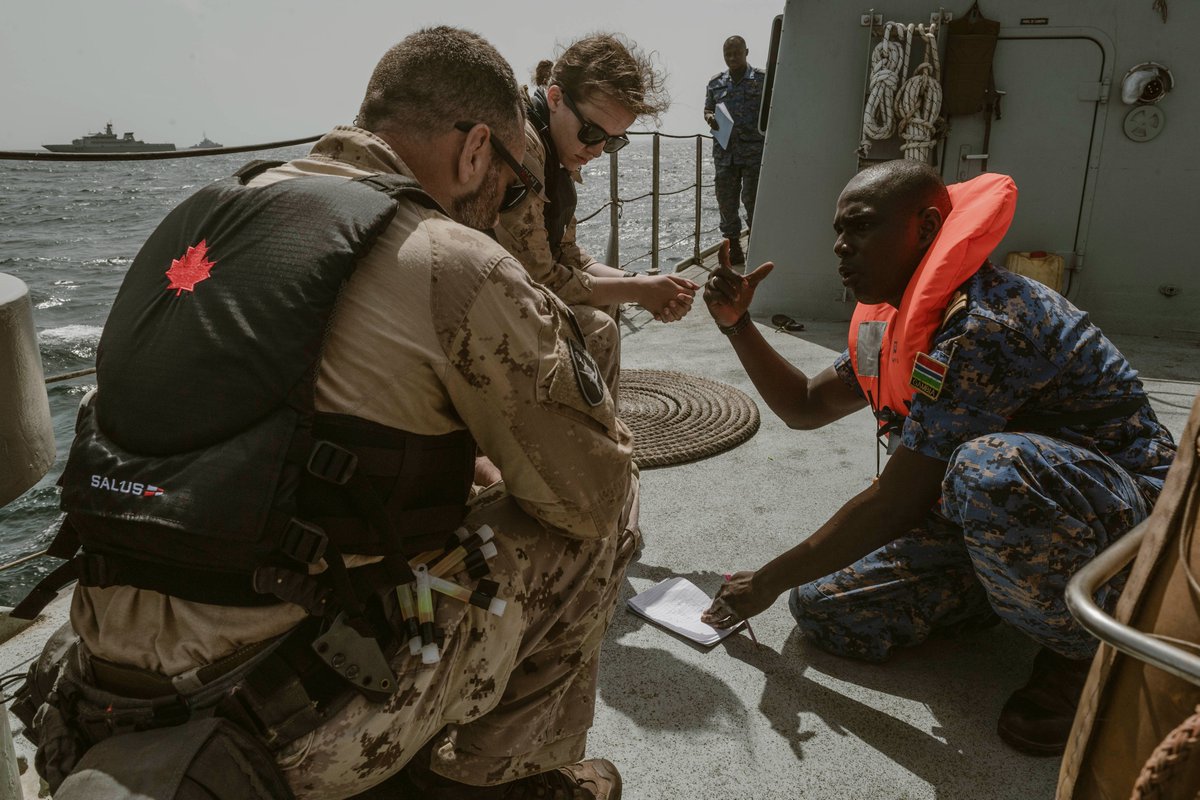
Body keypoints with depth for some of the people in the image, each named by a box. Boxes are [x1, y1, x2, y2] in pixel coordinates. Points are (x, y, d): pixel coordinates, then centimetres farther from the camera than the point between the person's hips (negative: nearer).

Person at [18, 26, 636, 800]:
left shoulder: (206, 215, 9)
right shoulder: (454, 265, -14)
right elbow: (594, 491, -5)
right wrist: (540, 302, 10)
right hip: (292, 718, -7)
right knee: (597, 517, 6)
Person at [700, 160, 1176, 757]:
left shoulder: (983, 325, -29)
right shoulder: (891, 325, 2)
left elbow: (892, 506, -28)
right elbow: (806, 406, 13)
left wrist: (768, 581, -16)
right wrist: (736, 324, -2)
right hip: (993, 513, 8)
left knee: (989, 469, -42)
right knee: (822, 610, -6)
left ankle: (1083, 649, -12)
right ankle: (1011, 588, 14)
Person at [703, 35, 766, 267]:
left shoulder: (762, 80, 3)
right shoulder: (716, 83, 12)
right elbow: (708, 109, 18)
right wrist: (709, 118, -5)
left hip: (754, 151, -4)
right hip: (724, 152, 4)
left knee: (752, 198, -5)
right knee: (726, 200, 5)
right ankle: (733, 246, 16)